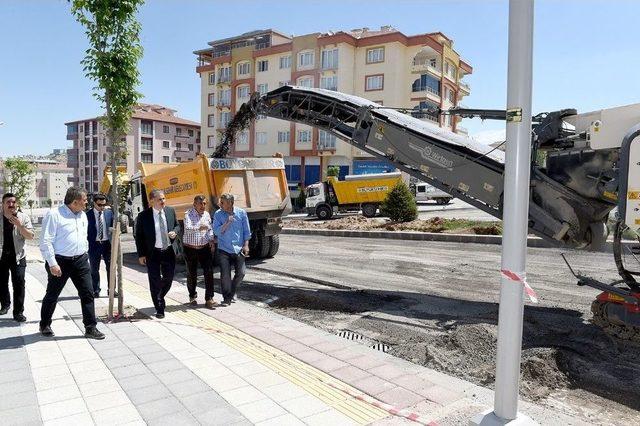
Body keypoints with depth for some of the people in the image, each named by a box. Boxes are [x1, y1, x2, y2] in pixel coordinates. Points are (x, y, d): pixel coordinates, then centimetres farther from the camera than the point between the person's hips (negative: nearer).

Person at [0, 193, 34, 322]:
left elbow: (31, 236, -10)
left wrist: (19, 226, -24)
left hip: (18, 256, -2)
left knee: (19, 283, -8)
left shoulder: (24, 218, -5)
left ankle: (18, 312, -2)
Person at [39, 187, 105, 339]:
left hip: (80, 260, 5)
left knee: (88, 293, 1)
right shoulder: (54, 215, -12)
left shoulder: (82, 215, 9)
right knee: (52, 295, 11)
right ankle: (44, 325, 32)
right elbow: (46, 241, -14)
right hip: (60, 262, -5)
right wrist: (52, 263, -17)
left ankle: (90, 328, 7)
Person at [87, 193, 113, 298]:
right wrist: (86, 245, -7)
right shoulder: (88, 215, -5)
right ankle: (96, 291, 19)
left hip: (107, 243, 2)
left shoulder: (109, 213, 4)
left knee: (110, 268, 5)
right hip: (94, 244, -2)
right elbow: (85, 231, -3)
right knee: (94, 269, 8)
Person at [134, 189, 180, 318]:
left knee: (168, 278, 12)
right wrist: (141, 255, -7)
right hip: (153, 253, -3)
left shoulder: (171, 211, 1)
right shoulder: (143, 216, -10)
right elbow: (139, 236, -5)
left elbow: (177, 225, 15)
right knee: (155, 282, 4)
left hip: (169, 251, 4)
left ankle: (160, 298, 41)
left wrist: (175, 232, -9)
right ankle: (159, 308, 17)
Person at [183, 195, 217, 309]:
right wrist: (199, 228, -43)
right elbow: (187, 228, -26)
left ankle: (209, 299, -2)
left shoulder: (207, 214, 7)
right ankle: (192, 296, 29)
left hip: (204, 248, 3)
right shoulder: (188, 214, -9)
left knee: (209, 272, -7)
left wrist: (211, 239, 0)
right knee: (192, 274, 9)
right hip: (190, 248, -3)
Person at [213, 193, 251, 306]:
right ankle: (227, 298, 11)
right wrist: (227, 223, -19)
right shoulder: (218, 214, -2)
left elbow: (246, 231, 5)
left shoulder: (241, 213, -1)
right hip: (224, 250, -1)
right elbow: (216, 231, -8)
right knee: (225, 275, -4)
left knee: (240, 273, 3)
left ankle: (232, 292, 29)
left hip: (238, 250, 1)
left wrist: (246, 245, -1)